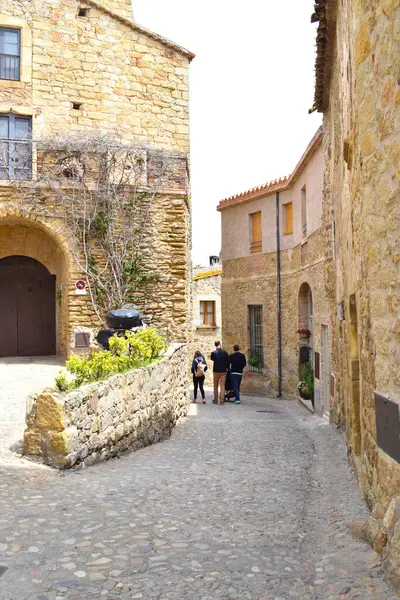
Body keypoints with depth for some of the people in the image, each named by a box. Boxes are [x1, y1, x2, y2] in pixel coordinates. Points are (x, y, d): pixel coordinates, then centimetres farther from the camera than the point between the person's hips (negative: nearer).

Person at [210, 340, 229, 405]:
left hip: (216, 371, 0)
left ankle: (215, 400, 17)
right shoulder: (225, 352, -8)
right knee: (222, 386, 4)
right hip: (223, 371, 0)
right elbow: (228, 361, -4)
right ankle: (221, 401, 0)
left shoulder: (213, 353, -9)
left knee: (215, 386, 14)